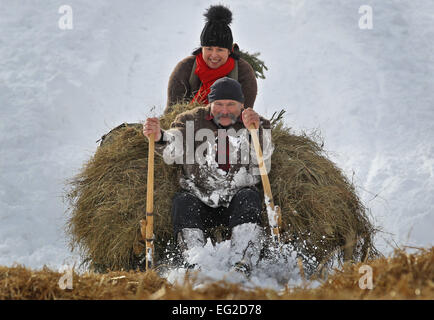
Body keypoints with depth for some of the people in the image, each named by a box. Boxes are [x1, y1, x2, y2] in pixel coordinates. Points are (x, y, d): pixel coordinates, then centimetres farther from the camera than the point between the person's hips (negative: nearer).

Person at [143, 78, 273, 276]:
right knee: (183, 201, -27)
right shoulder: (192, 120, 8)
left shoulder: (259, 125, 7)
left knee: (249, 198, -30)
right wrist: (159, 137, -31)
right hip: (200, 201, 1)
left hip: (237, 200, -1)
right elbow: (173, 151, -7)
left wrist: (256, 131, -32)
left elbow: (262, 157, -12)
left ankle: (242, 266, -41)